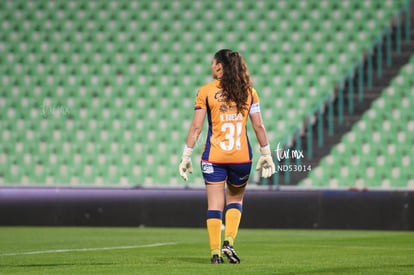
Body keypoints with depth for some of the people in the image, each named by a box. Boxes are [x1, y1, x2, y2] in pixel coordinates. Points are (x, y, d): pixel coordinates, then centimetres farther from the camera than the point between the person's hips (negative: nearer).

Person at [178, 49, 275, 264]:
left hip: (214, 157, -2)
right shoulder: (248, 91, 3)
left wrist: (186, 156, 1)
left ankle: (215, 252, -1)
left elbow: (196, 127, -5)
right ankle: (229, 242, 1)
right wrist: (266, 154, 12)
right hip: (241, 156, 2)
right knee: (235, 199, 19)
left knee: (215, 204, 3)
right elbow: (258, 126, 3)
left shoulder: (205, 92, -3)